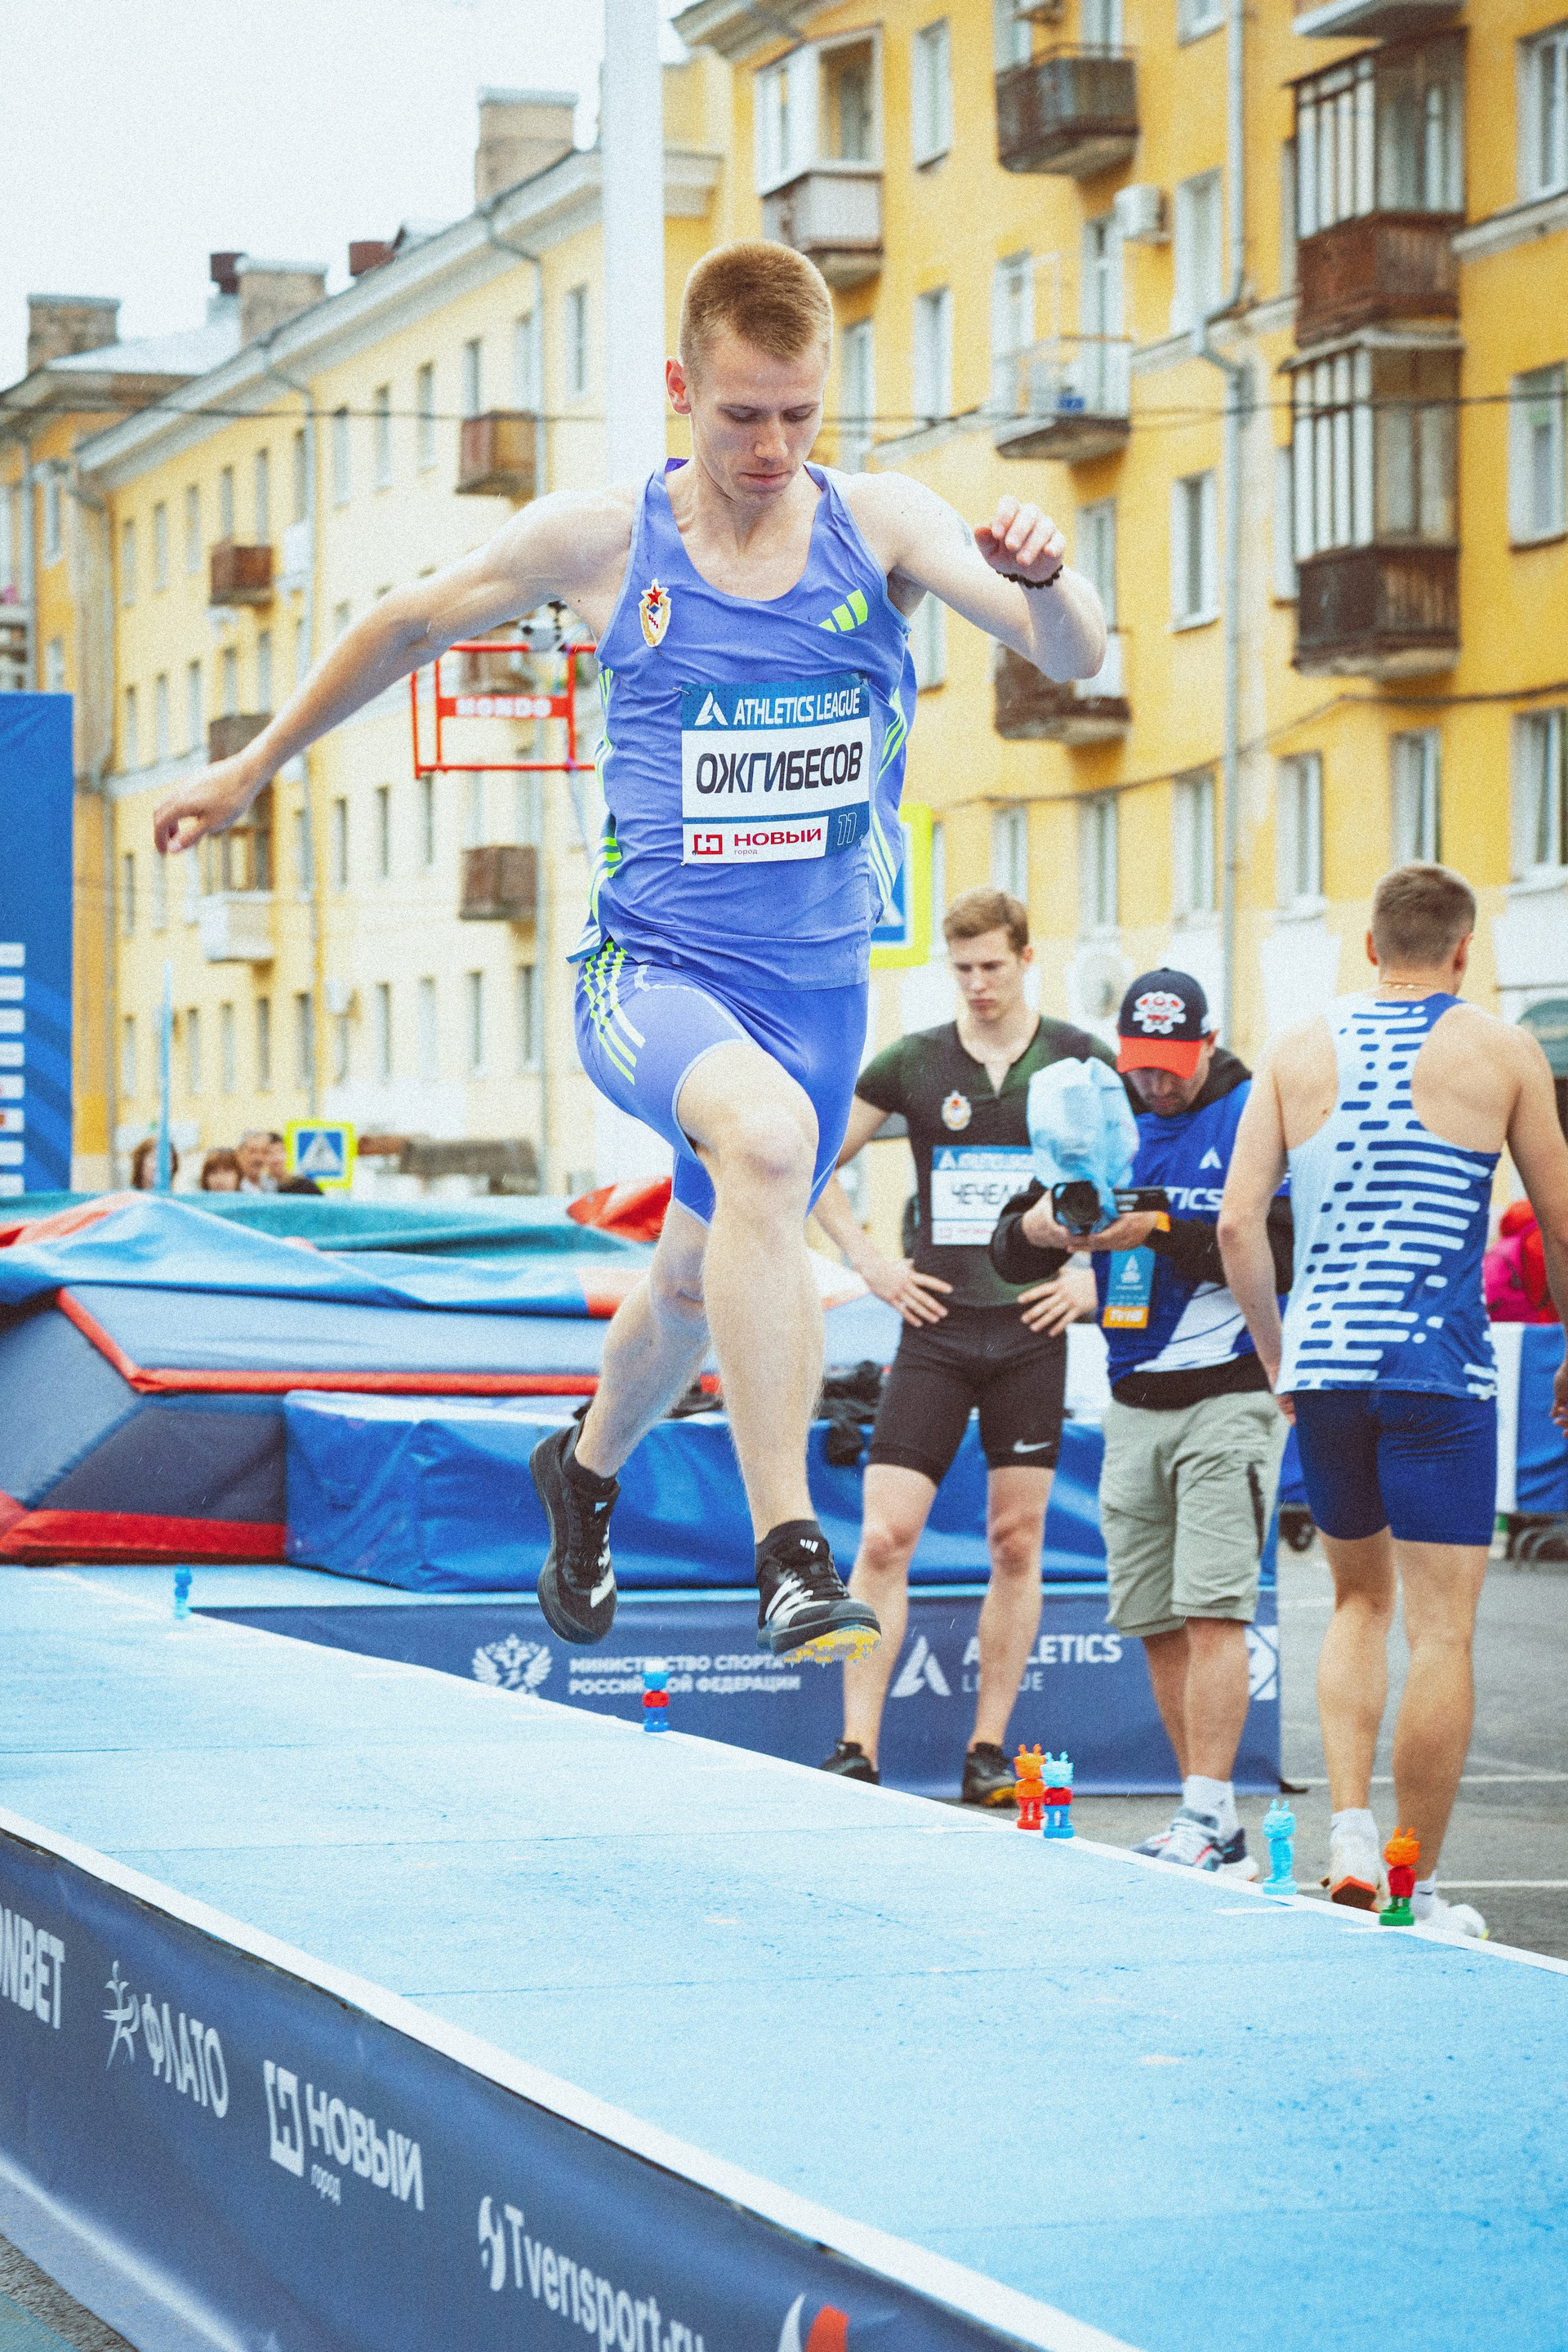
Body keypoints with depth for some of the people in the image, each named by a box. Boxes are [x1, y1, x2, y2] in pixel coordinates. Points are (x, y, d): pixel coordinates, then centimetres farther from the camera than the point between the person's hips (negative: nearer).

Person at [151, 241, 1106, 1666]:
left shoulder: (879, 527, -5)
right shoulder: (596, 541, -6)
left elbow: (1075, 659, -16)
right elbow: (408, 628, 11)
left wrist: (1044, 581, -39)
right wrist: (256, 765, 19)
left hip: (819, 984, 3)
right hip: (650, 965, -3)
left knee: (702, 1284, 20)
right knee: (766, 1132, -36)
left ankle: (585, 1471, 56)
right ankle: (791, 1553, -38)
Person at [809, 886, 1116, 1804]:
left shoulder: (1079, 1060, 2)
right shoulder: (915, 1062, 4)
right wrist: (871, 1262, 4)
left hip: (1032, 1330, 0)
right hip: (936, 1327, 0)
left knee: (1018, 1543, 4)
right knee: (885, 1536, -7)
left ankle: (989, 1750, 13)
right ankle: (858, 1751, -4)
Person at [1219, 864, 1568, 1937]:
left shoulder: (1299, 1051, 9)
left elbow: (1238, 1224, 3)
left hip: (1321, 1357, 4)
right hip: (1437, 1366, -4)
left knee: (1361, 1596, 21)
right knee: (1441, 1627, 1)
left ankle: (1350, 1829, 7)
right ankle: (1419, 1884, 1)